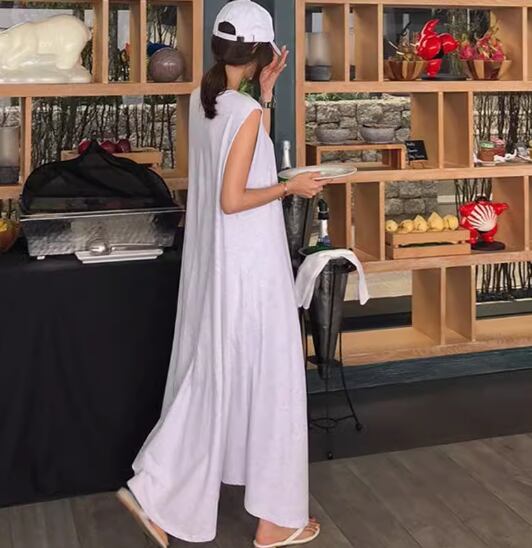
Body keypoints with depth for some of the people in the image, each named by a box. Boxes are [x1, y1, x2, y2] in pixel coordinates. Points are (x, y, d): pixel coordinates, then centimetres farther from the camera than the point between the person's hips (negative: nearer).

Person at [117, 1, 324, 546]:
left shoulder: (201, 99, 6)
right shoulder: (245, 111, -19)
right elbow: (233, 200, -22)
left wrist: (265, 91, 14)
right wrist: (291, 187, -10)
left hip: (212, 259, 9)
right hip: (248, 262, -9)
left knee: (207, 375, 18)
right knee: (267, 379, 3)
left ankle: (155, 491, 23)